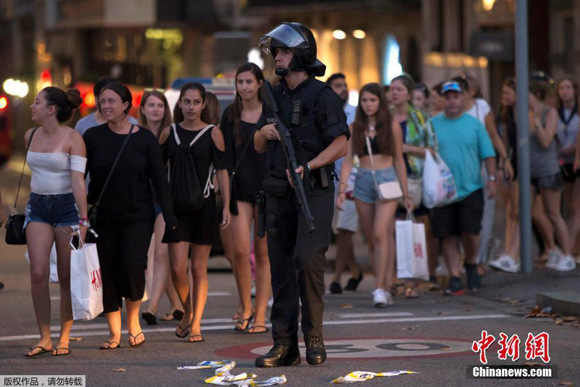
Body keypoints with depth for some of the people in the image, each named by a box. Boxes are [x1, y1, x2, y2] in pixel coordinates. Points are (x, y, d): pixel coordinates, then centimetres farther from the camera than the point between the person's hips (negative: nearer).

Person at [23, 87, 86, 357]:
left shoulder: (73, 139, -10)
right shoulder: (30, 136, 7)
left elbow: (78, 180, -17)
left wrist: (83, 220, -22)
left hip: (67, 206, -4)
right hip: (38, 207, 4)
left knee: (67, 277, 1)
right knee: (38, 274, -7)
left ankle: (64, 338, 11)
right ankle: (44, 338, 1)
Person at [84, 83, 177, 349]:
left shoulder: (144, 138, 0)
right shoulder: (93, 137, 2)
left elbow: (159, 179, 1)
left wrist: (169, 217, -3)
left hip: (138, 217, -2)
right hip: (104, 218, 2)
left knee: (132, 267, -16)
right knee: (109, 274, 0)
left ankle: (133, 320, 8)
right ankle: (114, 333, 11)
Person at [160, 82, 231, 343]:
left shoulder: (213, 134, 0)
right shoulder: (169, 133, 6)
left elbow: (222, 172, 1)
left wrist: (226, 207, -5)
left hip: (203, 205, -1)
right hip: (176, 207, 1)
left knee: (199, 269, 2)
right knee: (177, 268, -6)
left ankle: (196, 324, 9)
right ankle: (187, 312, 19)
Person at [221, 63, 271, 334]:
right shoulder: (230, 115, 7)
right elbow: (225, 156, 5)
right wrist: (225, 190, -4)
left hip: (267, 187, -1)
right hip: (240, 189, 1)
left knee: (263, 253, 1)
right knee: (240, 250, -8)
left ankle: (260, 315, 6)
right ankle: (245, 309, 10)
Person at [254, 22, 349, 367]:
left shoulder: (322, 96, -6)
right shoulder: (275, 96, 14)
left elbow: (341, 144, -13)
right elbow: (259, 147, 21)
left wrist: (307, 166, -23)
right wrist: (265, 133, -1)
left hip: (314, 192, -7)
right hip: (279, 193, 7)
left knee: (308, 260, -19)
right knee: (281, 268, 5)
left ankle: (314, 336, -6)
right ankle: (285, 345, 10)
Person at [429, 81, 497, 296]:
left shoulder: (474, 124, 5)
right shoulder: (433, 124, 6)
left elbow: (488, 154, 6)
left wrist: (491, 179, -4)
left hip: (471, 189, -1)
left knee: (470, 232, -9)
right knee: (449, 237, 0)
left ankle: (471, 264, 20)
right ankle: (454, 279, 7)